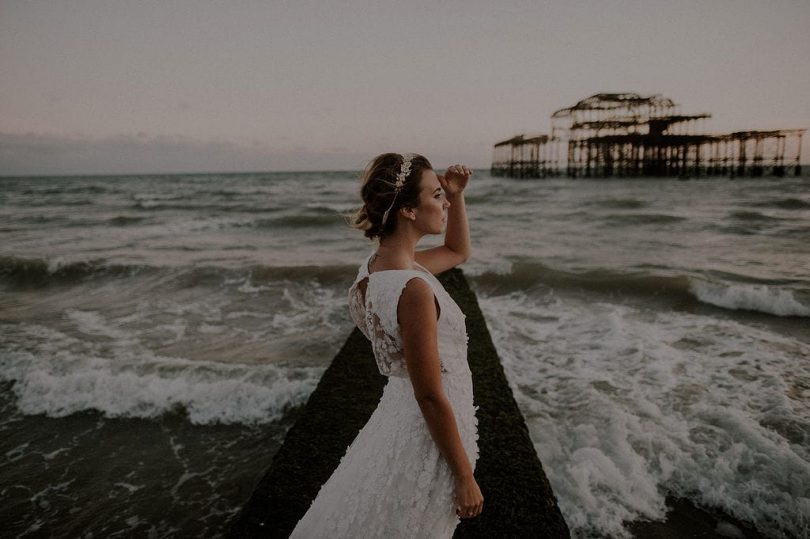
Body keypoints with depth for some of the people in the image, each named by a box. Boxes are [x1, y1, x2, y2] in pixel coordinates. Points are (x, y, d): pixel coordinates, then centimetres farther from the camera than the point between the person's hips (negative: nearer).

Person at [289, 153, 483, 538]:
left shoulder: (380, 264, -1)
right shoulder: (413, 289, -29)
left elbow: (458, 251, 16)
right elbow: (431, 397, -24)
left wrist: (457, 196, 3)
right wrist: (465, 477, -14)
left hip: (400, 417, 8)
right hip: (428, 435, -8)